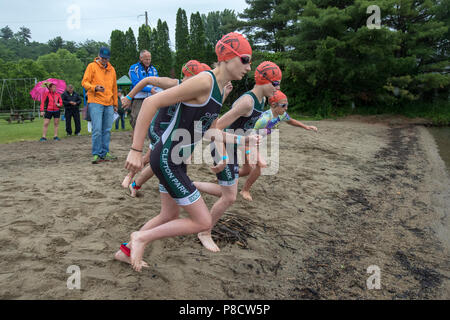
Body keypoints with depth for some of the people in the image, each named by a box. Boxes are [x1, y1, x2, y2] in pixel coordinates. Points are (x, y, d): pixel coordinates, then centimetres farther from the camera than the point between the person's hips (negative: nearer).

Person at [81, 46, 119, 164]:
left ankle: (104, 153, 12)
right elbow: (84, 82, -2)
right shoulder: (92, 66, 4)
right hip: (95, 102, -5)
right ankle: (96, 154, -3)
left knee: (107, 130, 5)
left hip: (109, 104, 5)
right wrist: (95, 88, -22)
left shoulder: (111, 69, 18)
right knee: (97, 130, -10)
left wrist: (115, 103, 21)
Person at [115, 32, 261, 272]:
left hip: (175, 160, 10)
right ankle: (141, 238, 13)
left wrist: (243, 140, 11)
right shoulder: (204, 81, -20)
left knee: (170, 216, 22)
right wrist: (136, 150, -24)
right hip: (166, 159, -10)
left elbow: (209, 132, 17)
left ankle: (126, 250, 41)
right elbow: (151, 102, -23)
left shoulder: (220, 91, 9)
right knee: (202, 222, -3)